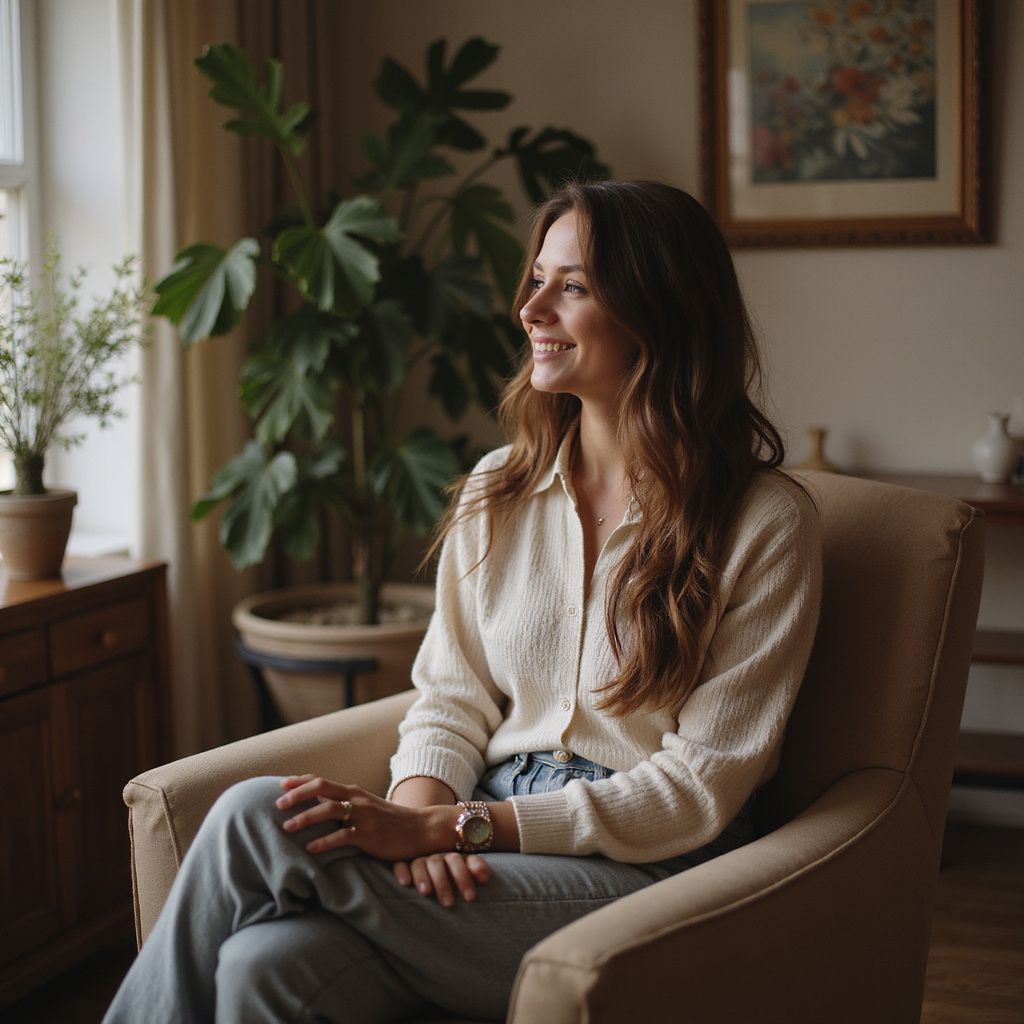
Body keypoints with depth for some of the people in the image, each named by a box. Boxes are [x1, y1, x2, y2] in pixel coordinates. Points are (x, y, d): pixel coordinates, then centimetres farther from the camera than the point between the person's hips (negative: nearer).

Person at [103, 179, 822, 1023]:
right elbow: (451, 698, 10)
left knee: (254, 819, -23)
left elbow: (701, 784, -10)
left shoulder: (765, 522, -7)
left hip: (641, 874, -4)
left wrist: (449, 825, -17)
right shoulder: (498, 493, 10)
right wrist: (419, 811, -14)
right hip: (485, 850, 5)